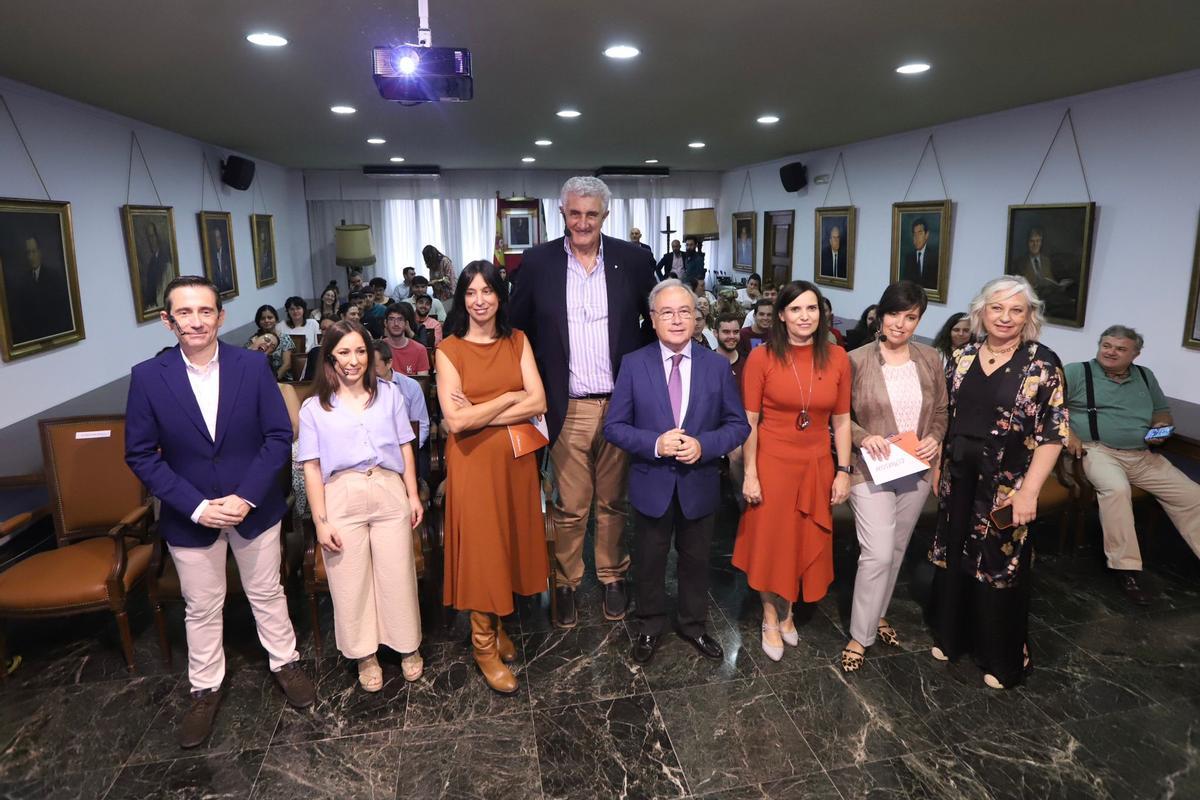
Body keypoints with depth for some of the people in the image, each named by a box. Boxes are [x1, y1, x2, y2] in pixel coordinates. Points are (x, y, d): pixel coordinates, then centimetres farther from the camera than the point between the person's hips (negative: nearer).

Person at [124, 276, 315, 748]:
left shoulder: (253, 367, -10)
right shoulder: (147, 377, -10)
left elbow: (279, 436, -8)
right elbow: (141, 455, -7)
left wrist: (245, 497, -17)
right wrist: (197, 507, -15)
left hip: (254, 507, 0)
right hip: (189, 515, 0)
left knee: (267, 593, 17)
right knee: (201, 607, 16)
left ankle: (285, 663, 39)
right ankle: (204, 690, 37)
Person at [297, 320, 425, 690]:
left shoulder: (389, 394, 7)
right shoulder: (314, 408, 2)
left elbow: (405, 448, 10)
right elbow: (312, 469, 1)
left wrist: (413, 495, 6)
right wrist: (321, 521, -4)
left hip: (389, 493, 1)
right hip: (342, 499, -1)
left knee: (398, 574, 8)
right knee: (351, 581, 8)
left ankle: (409, 646, 28)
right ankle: (365, 655, 27)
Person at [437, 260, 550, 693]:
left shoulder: (518, 341, 3)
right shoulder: (449, 349, -5)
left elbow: (538, 403, -7)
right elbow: (456, 420, -15)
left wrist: (480, 414, -13)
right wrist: (509, 398, -11)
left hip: (515, 458, 3)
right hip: (473, 462, -3)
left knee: (509, 542, 13)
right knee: (480, 547, 5)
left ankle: (499, 622, 34)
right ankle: (484, 643, 20)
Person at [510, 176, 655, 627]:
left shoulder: (633, 260, 1)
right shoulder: (538, 262, 0)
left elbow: (656, 319, 11)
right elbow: (518, 328, 6)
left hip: (620, 405, 1)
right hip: (568, 409, 0)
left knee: (614, 502, 14)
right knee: (569, 507, 8)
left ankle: (613, 577, 33)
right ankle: (566, 582, 28)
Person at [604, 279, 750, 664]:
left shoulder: (717, 365, -5)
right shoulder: (633, 364, -8)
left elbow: (738, 424, -2)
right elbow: (614, 426, -7)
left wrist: (704, 445, -20)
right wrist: (655, 444, -23)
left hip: (699, 485, 1)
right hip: (651, 485, -1)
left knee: (696, 561, 20)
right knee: (649, 562, 17)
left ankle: (693, 625, 43)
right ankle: (649, 627, 40)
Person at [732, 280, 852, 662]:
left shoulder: (837, 358, -3)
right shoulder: (761, 358, -11)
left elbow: (841, 420, 3)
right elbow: (749, 421, -9)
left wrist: (843, 471, 1)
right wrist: (750, 474, -10)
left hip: (817, 466, 3)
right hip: (772, 463, -3)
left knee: (807, 542, 15)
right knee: (769, 541, 10)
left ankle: (787, 610, 40)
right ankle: (771, 618, 33)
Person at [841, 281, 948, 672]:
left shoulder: (930, 359, 2)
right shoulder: (857, 360, -10)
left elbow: (941, 412, 10)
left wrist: (934, 439, -9)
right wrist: (863, 437, -21)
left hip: (916, 471, 5)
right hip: (871, 470, -5)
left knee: (896, 549, 18)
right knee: (877, 554, -8)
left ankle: (878, 614, 38)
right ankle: (859, 636, 8)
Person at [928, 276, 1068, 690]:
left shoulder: (1042, 363, -9)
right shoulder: (962, 357, 3)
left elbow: (1053, 433, -11)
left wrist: (1029, 491, -16)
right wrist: (936, 468, 8)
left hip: (1006, 486, -4)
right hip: (958, 478, 4)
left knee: (1001, 566, 8)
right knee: (953, 557, 14)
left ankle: (1003, 659, 28)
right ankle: (951, 636, 36)